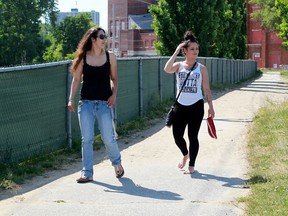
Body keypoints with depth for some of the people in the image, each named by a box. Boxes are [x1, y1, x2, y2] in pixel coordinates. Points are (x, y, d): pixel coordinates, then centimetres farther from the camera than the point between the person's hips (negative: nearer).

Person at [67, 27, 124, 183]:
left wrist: (114, 95, -5)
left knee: (108, 138, -2)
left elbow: (114, 79, 10)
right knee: (86, 139, 2)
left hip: (104, 103, 0)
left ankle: (117, 163, 27)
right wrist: (71, 99, -7)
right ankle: (87, 173, 11)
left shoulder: (110, 57, 3)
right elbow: (76, 79, 3)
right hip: (86, 103, 0)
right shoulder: (83, 57, 1)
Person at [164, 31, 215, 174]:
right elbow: (167, 69, -23)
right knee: (177, 136, 4)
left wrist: (210, 107, -3)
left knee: (192, 136, 0)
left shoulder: (201, 68, 1)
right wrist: (176, 52, -19)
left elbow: (206, 89, 3)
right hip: (180, 106, 1)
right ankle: (185, 154, 36)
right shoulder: (179, 66, 1)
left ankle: (191, 165, 16)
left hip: (196, 106, -1)